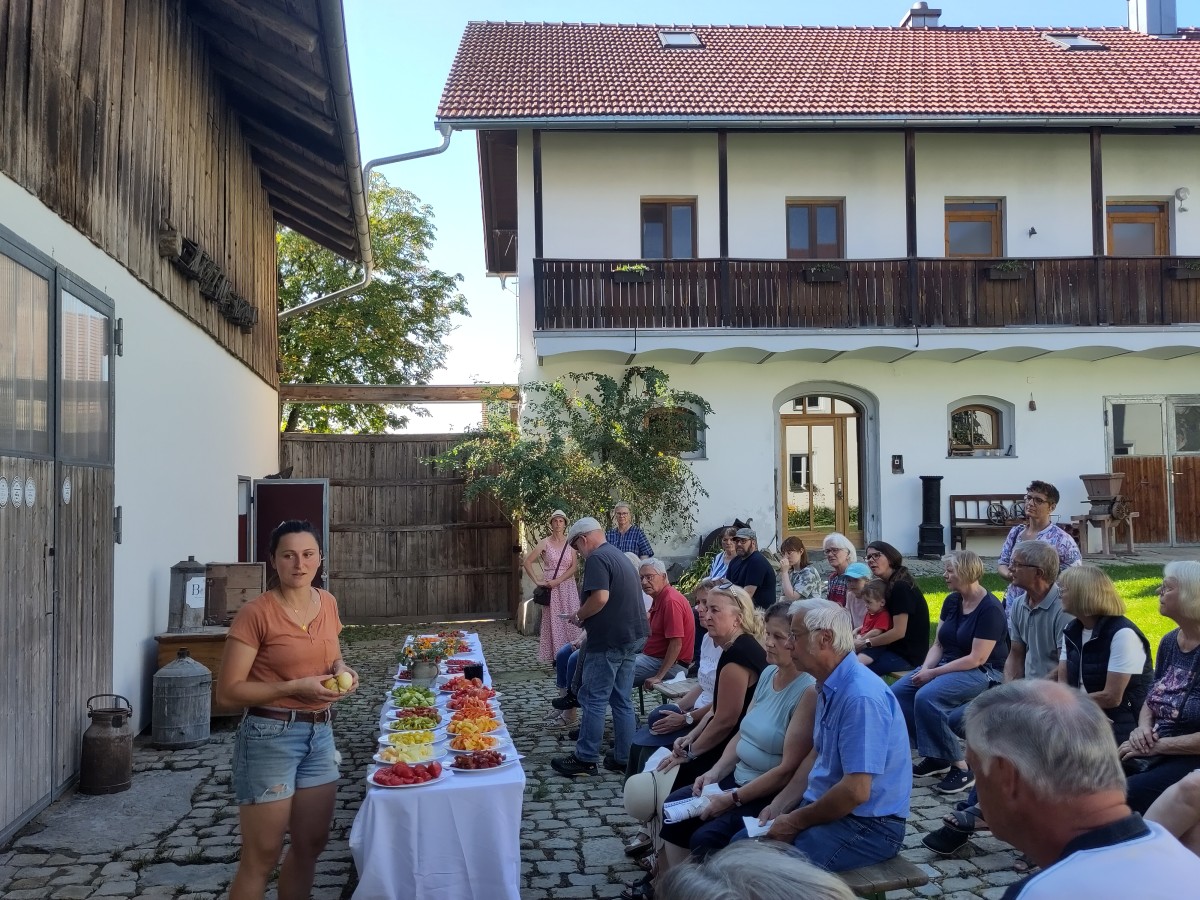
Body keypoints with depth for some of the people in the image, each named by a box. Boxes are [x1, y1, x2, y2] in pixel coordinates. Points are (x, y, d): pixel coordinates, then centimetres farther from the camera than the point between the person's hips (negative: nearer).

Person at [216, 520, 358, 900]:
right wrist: (295, 688, -23)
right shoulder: (256, 613, -16)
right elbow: (227, 692, -16)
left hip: (320, 733, 7)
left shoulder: (327, 603, 4)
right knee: (262, 856, 4)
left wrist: (342, 670, -2)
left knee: (311, 843, 16)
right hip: (270, 736, -6)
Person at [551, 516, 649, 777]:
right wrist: (587, 616, 16)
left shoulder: (597, 558, -13)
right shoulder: (619, 556, 18)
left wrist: (579, 615, -8)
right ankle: (623, 758, 16)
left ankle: (585, 760, 3)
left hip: (610, 640, -9)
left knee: (593, 699, -2)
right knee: (622, 700, 12)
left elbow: (600, 597, -25)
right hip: (631, 636, 9)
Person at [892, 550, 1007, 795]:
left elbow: (977, 658, -21)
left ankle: (962, 768, -20)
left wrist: (934, 673, -20)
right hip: (949, 665, 8)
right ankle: (934, 756, 2)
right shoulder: (952, 601, 7)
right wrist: (925, 669, -10)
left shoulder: (990, 609, -17)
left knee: (926, 697, -32)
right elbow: (938, 644, 10)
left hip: (983, 672, -8)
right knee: (898, 692, -9)